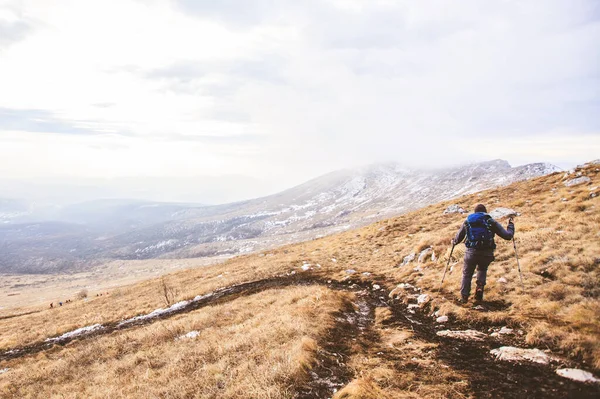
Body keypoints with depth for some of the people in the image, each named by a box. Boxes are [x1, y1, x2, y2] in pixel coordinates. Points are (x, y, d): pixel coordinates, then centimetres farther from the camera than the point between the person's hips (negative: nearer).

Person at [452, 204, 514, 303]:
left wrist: (453, 242, 41)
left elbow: (458, 238, 18)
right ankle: (480, 287, 8)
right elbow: (507, 236, 7)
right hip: (487, 254, 0)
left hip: (471, 253, 0)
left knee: (467, 274, 19)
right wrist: (511, 225, 25)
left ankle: (464, 296, 9)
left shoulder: (467, 222, 13)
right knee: (482, 269, 30)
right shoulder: (491, 222, 8)